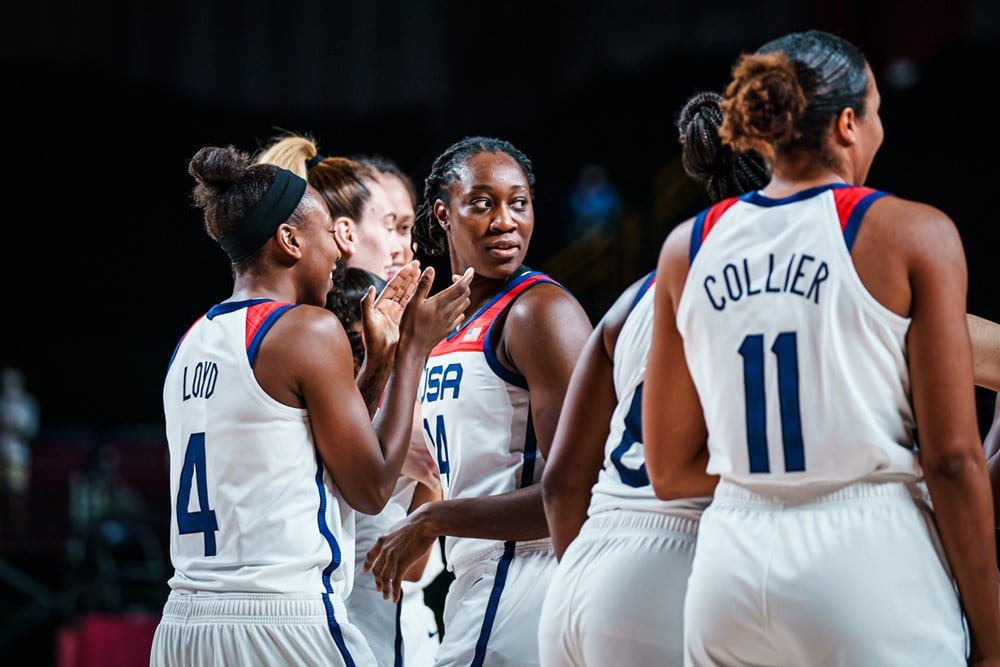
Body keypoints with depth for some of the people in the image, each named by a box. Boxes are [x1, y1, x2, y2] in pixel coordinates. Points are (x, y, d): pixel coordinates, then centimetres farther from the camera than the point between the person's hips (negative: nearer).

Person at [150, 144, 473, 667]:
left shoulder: (192, 344, 15)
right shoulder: (308, 329, -7)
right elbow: (370, 489, -3)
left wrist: (378, 360, 24)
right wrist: (412, 350, 5)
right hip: (284, 622, -8)